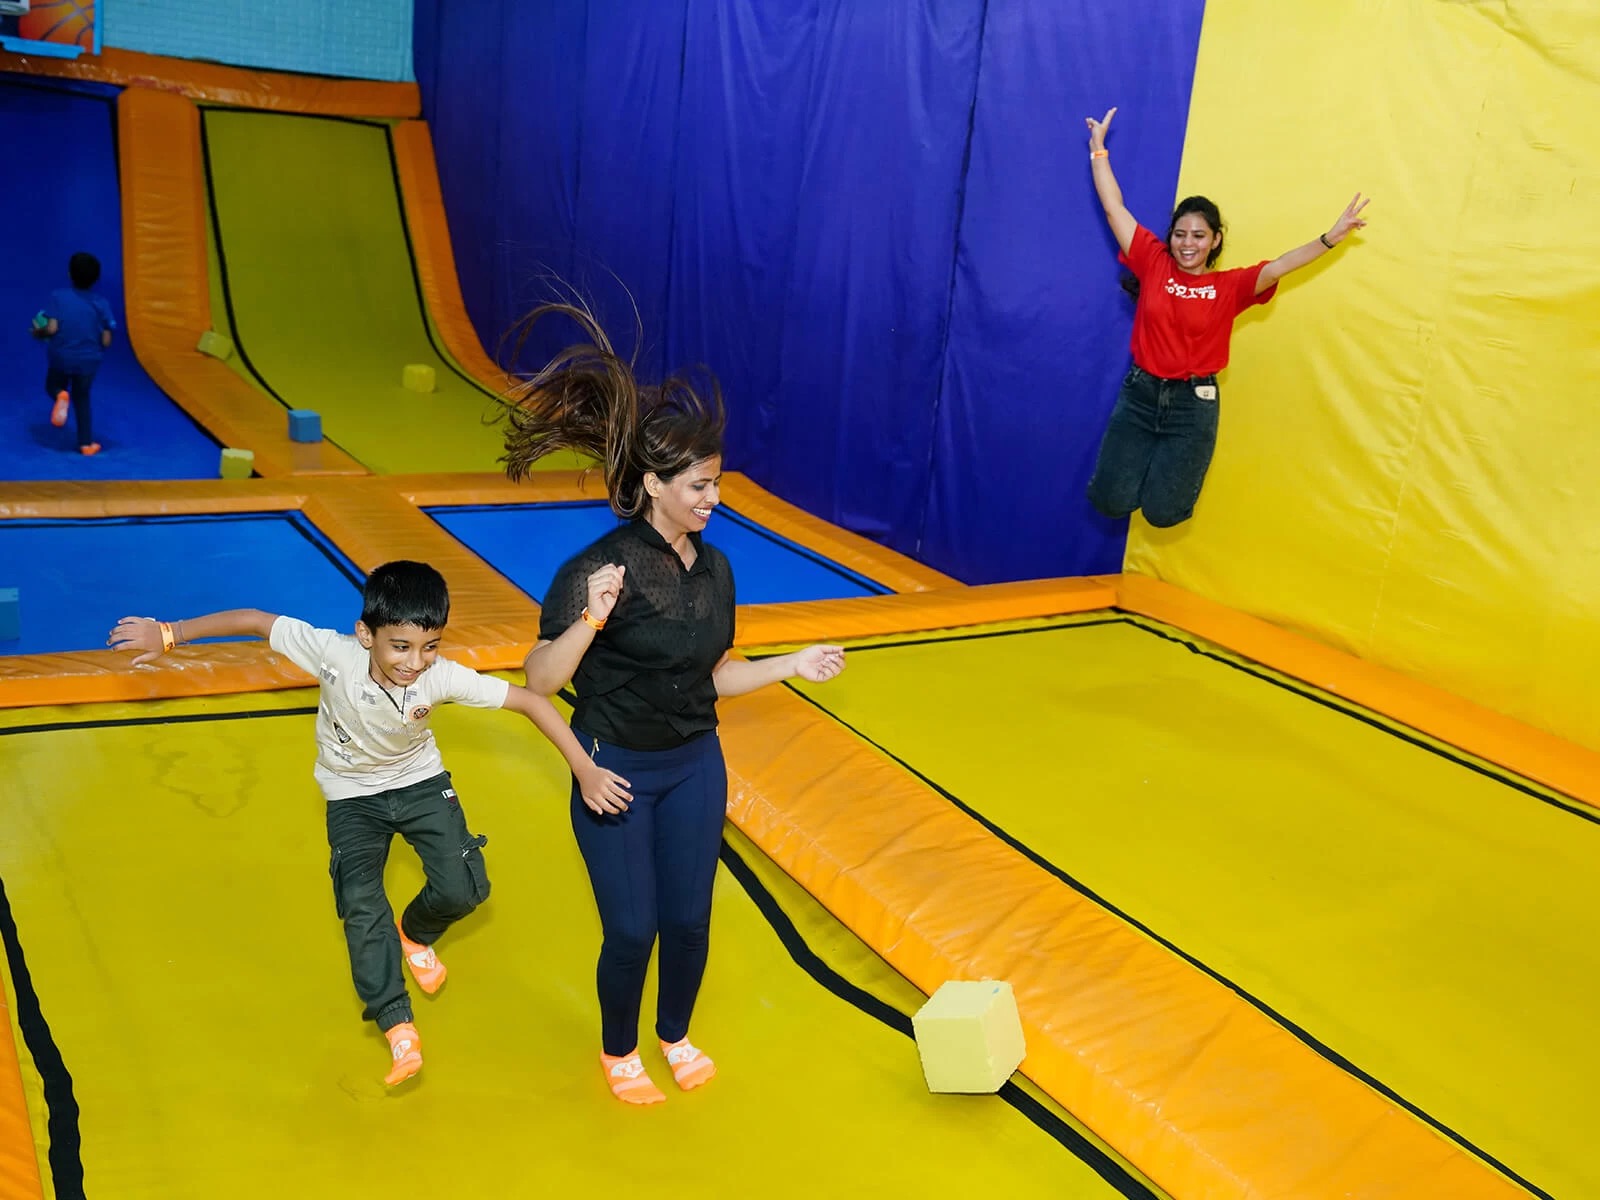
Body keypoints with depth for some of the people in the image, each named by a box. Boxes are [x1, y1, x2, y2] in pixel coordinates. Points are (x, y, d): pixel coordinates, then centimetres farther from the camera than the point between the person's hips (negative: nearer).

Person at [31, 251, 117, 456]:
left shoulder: (58, 296, -9)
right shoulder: (101, 303, -7)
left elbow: (52, 329, -17)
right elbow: (106, 341, -8)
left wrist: (38, 332, 5)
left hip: (61, 356, -1)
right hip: (88, 360, 1)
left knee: (53, 387, 26)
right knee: (82, 397, 21)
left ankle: (60, 396, -12)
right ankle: (86, 443, 17)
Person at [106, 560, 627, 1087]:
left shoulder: (443, 677, -33)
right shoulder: (334, 653, -35)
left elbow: (532, 701, -29)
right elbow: (256, 620, -25)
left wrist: (585, 771, -30)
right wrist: (169, 634, -21)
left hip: (421, 783, 1)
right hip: (353, 795, 0)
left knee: (461, 891, -10)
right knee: (360, 903, -12)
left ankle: (416, 934, 27)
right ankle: (398, 1026, 2)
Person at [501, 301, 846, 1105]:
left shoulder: (713, 569, -2)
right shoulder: (602, 568, -21)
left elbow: (715, 676, 7)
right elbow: (540, 679, -25)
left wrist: (793, 666, 1)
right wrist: (590, 619, -40)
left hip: (695, 766, 5)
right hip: (616, 772, -5)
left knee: (689, 919, 15)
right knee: (631, 929, 7)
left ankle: (676, 1034, 43)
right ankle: (618, 1050, 36)